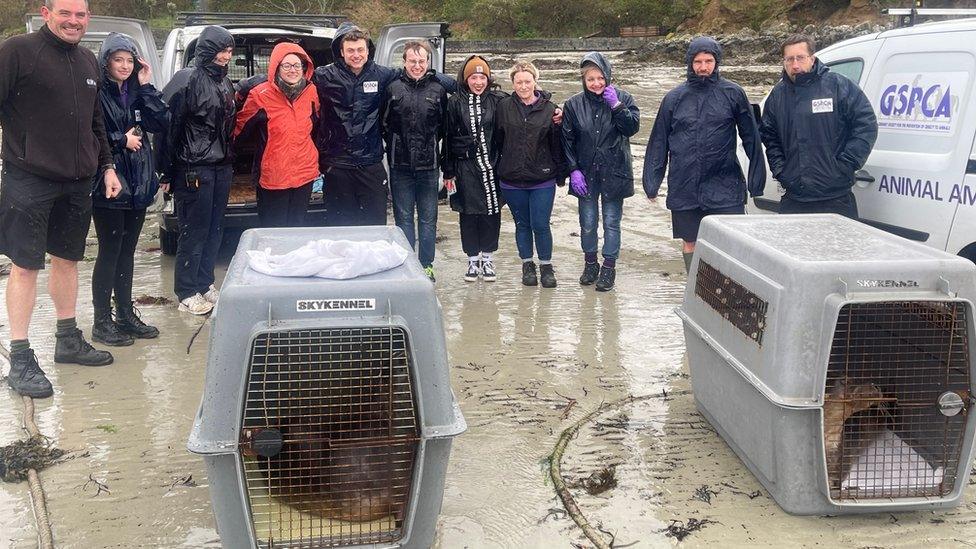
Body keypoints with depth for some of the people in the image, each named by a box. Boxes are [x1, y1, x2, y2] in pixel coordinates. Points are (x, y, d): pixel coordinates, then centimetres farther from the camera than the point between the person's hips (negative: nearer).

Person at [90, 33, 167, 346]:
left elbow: (161, 123, 0)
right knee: (110, 252, -1)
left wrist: (146, 87, -3)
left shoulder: (136, 91, 12)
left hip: (138, 184, 7)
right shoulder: (96, 93, -8)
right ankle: (102, 322, 9)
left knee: (127, 251, 14)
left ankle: (126, 314, 24)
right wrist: (121, 140, -13)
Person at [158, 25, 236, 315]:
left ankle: (205, 283, 24)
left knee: (215, 229, 12)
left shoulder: (224, 82, 14)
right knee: (194, 231, -3)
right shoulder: (188, 79, -11)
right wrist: (168, 171, -15)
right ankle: (187, 293, 6)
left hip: (221, 168, 8)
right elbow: (170, 125, -14)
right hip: (194, 169, -8)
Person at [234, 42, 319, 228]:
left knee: (298, 227, 16)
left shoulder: (311, 92, 3)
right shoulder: (261, 95, -10)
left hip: (305, 174, 4)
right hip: (272, 176, -4)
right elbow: (241, 128, 1)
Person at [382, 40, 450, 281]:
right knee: (403, 216, 7)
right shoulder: (393, 88, 1)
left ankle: (426, 265, 18)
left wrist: (430, 144, 5)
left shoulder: (438, 89, 3)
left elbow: (445, 125, 9)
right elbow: (384, 124, 7)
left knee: (428, 218, 8)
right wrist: (395, 145, 5)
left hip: (429, 165, 0)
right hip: (400, 164, 0)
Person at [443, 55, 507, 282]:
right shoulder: (456, 102, 2)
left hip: (491, 165, 0)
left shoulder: (498, 100, 0)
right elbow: (448, 138, 4)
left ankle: (487, 259, 19)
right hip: (465, 166, 0)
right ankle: (473, 259, 18)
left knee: (491, 212, 5)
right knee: (468, 213, 6)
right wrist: (449, 172, 2)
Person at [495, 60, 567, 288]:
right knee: (522, 224, 12)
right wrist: (499, 168, 6)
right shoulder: (504, 107, 1)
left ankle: (546, 265, 18)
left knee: (540, 225, -1)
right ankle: (527, 264, 28)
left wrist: (561, 175, 3)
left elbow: (557, 144, 1)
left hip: (543, 179, -2)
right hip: (512, 179, 2)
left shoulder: (549, 109, -3)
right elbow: (497, 141, 6)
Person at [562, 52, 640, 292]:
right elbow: (567, 141, 1)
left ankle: (609, 267, 18)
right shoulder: (573, 104, 0)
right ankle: (590, 263, 27)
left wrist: (616, 105, -20)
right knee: (587, 223, 9)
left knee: (611, 223, 5)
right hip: (585, 174, 1)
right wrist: (573, 170, -6)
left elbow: (632, 127, -13)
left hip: (614, 172, -1)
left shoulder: (623, 98, -2)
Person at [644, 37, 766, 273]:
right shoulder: (675, 98, 7)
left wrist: (757, 178, 2)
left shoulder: (733, 93, 2)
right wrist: (652, 181, 6)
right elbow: (659, 141, 10)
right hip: (684, 189, 2)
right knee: (690, 243, 10)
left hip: (724, 188, -2)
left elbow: (751, 137, 4)